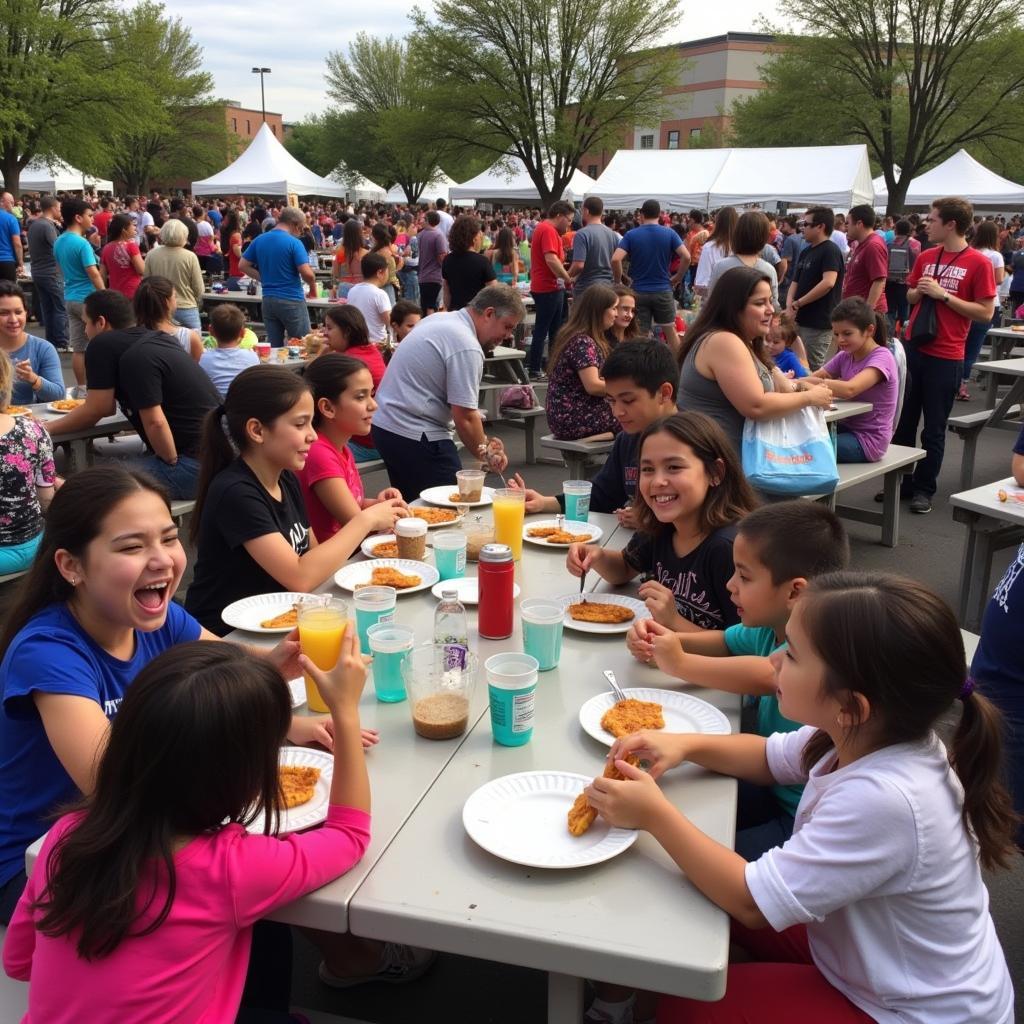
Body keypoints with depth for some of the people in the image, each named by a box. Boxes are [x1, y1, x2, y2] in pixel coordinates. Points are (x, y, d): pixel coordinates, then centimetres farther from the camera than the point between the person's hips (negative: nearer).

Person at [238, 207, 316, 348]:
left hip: (268, 300, 6)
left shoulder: (258, 240, 6)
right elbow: (307, 273, -18)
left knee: (274, 346, 10)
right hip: (292, 300, -6)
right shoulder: (294, 242, -12)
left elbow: (243, 265, 9)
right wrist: (313, 285, 2)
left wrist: (264, 278, 11)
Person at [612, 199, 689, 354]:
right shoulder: (669, 233, -1)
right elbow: (686, 257, -11)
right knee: (670, 331, 15)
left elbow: (615, 259, -16)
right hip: (663, 290, 1)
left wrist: (618, 281, -3)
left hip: (638, 292, -1)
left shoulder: (631, 235, -4)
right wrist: (677, 277, 3)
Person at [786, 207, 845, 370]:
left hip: (819, 323, -9)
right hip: (801, 320, 9)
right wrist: (789, 306, -4)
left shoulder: (830, 250, -11)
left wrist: (798, 303, -17)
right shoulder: (806, 251, 16)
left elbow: (828, 283, -24)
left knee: (813, 371, -4)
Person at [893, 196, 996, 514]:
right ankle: (900, 481, 22)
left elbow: (986, 313, -10)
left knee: (933, 428, 4)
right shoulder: (925, 257, 8)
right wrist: (920, 291, -4)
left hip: (945, 356, -5)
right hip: (913, 348, 5)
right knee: (903, 420, 10)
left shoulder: (978, 263, -8)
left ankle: (924, 489, 15)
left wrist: (944, 295, -16)